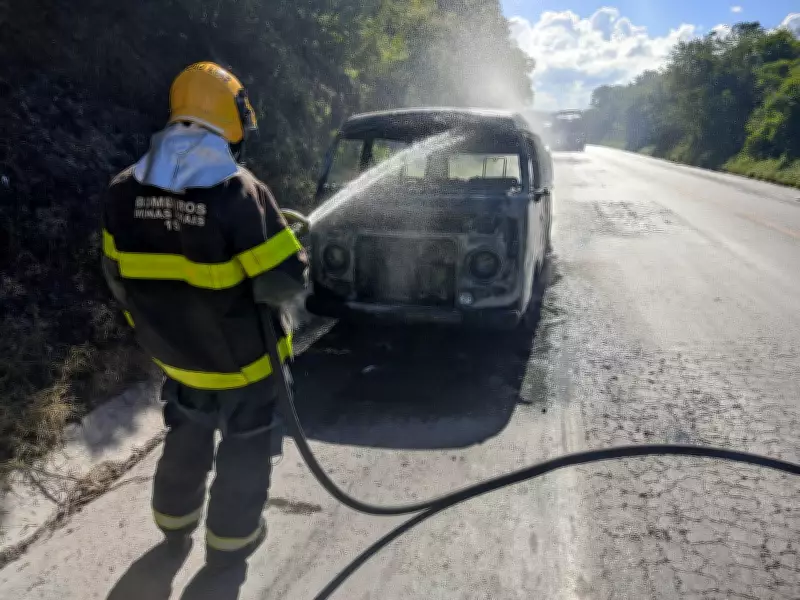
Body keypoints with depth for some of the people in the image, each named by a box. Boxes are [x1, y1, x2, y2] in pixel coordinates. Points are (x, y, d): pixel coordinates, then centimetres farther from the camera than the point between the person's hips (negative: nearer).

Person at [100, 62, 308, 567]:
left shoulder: (125, 190, -7)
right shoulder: (238, 192, -26)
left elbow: (120, 279, 4)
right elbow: (285, 282, -24)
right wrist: (283, 240, -2)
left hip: (175, 354, 6)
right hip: (244, 357, -5)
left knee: (187, 435, 30)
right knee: (245, 448, 18)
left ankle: (175, 523, 48)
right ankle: (230, 540, 34)